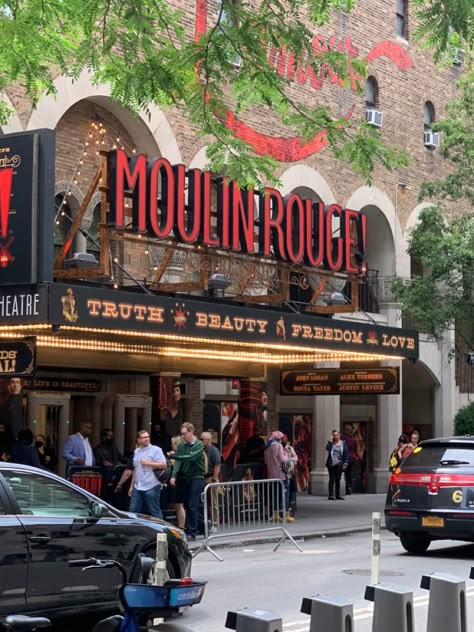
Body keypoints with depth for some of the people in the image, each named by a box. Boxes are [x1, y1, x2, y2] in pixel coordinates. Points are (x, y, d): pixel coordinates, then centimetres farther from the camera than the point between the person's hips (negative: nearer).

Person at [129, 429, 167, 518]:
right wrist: (132, 486, 20)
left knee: (155, 512, -2)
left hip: (151, 487, -7)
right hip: (137, 488, 7)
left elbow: (163, 465, -14)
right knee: (133, 511, 8)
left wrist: (148, 463, -15)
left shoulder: (156, 450, -6)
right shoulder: (136, 451, 15)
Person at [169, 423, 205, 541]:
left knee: (192, 506, -9)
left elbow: (191, 457, -21)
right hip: (184, 477, 6)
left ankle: (192, 531, -7)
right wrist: (174, 476, -13)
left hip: (196, 478, -6)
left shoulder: (199, 445, -7)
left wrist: (173, 456, -21)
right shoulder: (181, 445, 7)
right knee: (187, 505, 10)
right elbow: (178, 461, 1)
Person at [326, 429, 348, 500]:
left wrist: (345, 463, 0)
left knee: (338, 480, 6)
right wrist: (330, 441, -13)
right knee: (332, 479, -4)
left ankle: (338, 495, 11)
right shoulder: (331, 443, 5)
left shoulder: (343, 443, 8)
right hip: (331, 464, -2)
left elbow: (345, 454, 7)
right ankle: (331, 495, -3)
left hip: (339, 464, 2)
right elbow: (327, 448, -15)